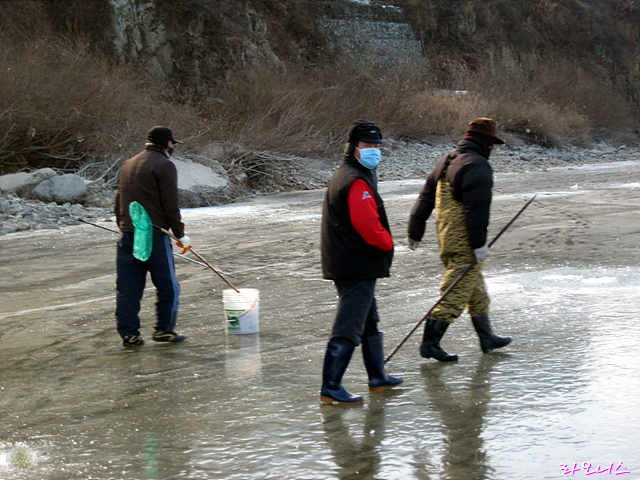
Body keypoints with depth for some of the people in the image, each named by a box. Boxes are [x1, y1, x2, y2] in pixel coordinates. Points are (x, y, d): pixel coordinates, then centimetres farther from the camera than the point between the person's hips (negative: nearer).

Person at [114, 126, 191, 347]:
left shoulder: (128, 164, 16)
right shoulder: (164, 165, -7)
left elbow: (119, 200, 19)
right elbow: (170, 205, -12)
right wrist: (180, 233, -5)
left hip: (128, 235, 7)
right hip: (154, 235, -7)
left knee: (128, 287, 7)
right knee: (167, 285, 5)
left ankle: (129, 333, 8)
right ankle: (164, 329, 7)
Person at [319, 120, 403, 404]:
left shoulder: (344, 175, 16)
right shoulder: (357, 181, -18)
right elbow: (367, 224, -26)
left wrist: (381, 242, 13)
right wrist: (387, 243, -8)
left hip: (345, 263, 11)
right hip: (357, 267, -11)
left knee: (369, 321, 21)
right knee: (348, 328, -9)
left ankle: (378, 378, 32)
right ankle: (330, 388, -7)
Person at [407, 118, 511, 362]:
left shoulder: (446, 161, 14)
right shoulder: (478, 167, -15)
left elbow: (425, 198, 16)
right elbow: (477, 209, -22)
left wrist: (415, 232, 19)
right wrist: (479, 243, -20)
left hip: (446, 238, 10)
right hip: (464, 243, -10)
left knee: (477, 290, 20)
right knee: (456, 293, -5)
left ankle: (487, 337, 31)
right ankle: (430, 343, -4)